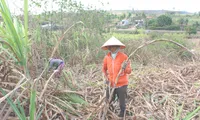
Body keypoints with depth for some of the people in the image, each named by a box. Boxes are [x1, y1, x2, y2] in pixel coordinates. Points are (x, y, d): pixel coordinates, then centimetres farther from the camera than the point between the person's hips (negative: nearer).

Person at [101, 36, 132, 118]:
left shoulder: (124, 57, -11)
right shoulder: (107, 57, -1)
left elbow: (129, 71, -10)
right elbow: (104, 69, 17)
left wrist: (124, 68, -30)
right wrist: (106, 77, 3)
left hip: (121, 84, -3)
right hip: (111, 84, 3)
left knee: (122, 103, 8)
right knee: (108, 101, 14)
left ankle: (121, 116, 33)